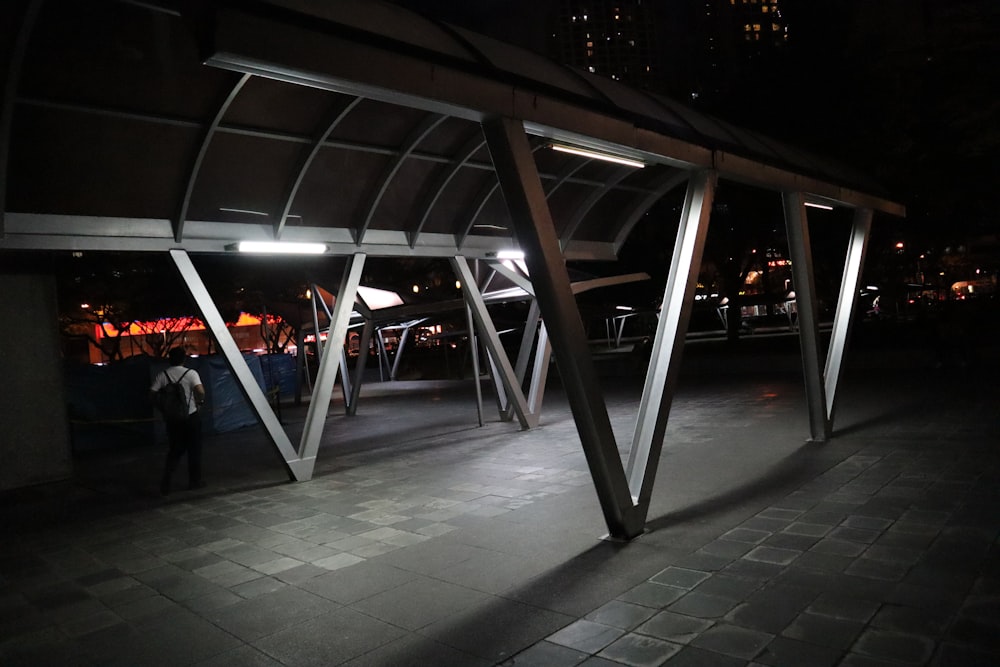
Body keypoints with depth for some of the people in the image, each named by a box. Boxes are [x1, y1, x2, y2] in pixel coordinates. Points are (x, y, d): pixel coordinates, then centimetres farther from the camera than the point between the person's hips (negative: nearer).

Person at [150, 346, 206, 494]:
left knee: (175, 450, 16)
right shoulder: (191, 373, -10)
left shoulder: (162, 376, 0)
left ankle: (166, 480, 1)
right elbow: (200, 391, -24)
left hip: (171, 418, 3)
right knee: (194, 449, 11)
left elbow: (152, 394, -7)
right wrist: (200, 401, -4)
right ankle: (195, 481, 19)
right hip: (190, 417, -3)